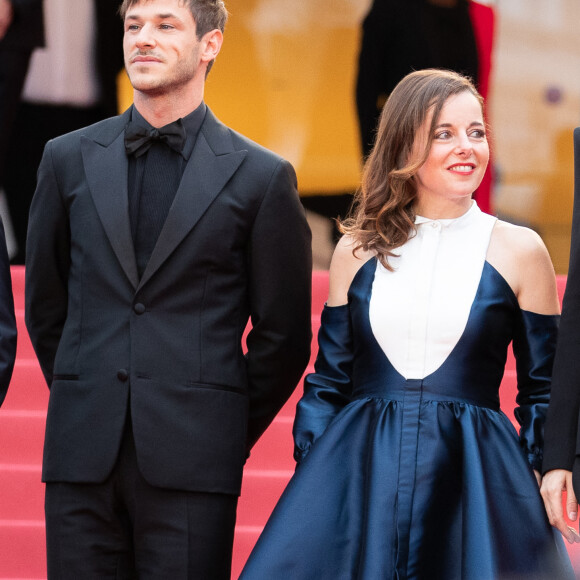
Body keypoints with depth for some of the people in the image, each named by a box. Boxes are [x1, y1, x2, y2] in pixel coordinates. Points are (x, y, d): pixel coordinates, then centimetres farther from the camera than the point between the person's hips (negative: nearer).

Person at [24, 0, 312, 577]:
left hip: (192, 462, -3)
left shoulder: (261, 177, 2)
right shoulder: (68, 158, 10)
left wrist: (230, 434, 8)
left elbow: (283, 334, 6)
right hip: (81, 457, 3)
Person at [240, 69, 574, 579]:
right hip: (360, 476, 1)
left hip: (476, 482, -1)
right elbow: (329, 383, 12)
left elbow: (543, 391, 6)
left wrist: (543, 476, -6)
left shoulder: (519, 251, 2)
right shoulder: (357, 251, 7)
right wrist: (310, 478, 2)